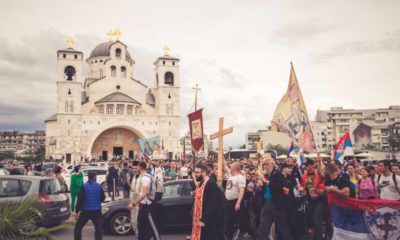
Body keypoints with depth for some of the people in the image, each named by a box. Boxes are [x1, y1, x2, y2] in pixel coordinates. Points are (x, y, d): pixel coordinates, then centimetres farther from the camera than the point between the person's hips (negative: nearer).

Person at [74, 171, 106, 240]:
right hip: (97, 211, 2)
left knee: (78, 227, 13)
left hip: (86, 211, -1)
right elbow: (103, 198, 7)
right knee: (98, 228, 8)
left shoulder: (84, 186, -7)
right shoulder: (99, 186, -1)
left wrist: (77, 211, -4)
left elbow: (80, 199, -8)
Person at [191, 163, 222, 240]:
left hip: (209, 222, -9)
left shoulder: (211, 184, -17)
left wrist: (204, 220, -24)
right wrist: (196, 218, 15)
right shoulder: (201, 184, 12)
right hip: (199, 220, 9)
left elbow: (212, 204, -23)